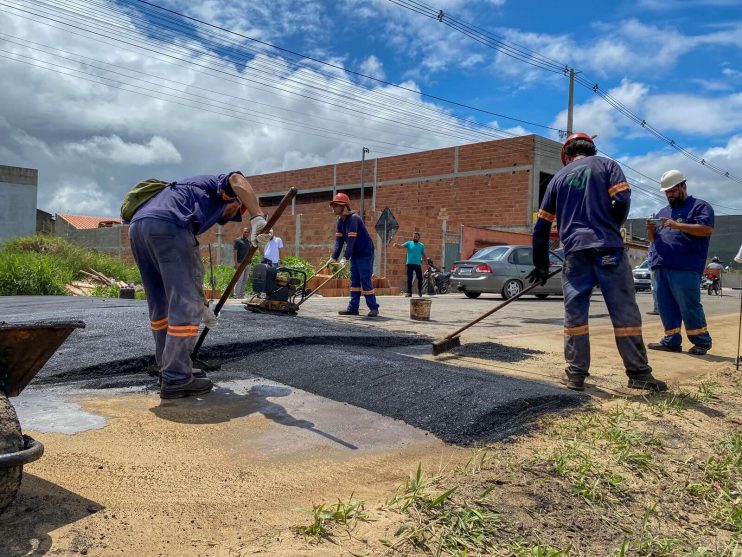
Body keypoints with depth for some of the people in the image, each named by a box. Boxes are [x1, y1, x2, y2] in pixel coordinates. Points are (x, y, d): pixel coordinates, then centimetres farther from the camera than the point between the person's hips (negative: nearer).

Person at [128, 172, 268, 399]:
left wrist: (201, 305, 41)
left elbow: (183, 276, 38)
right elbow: (237, 180, -7)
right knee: (185, 304, -3)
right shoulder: (220, 187, 25)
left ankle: (170, 367, 28)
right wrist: (258, 218, -16)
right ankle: (176, 380, 0)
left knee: (161, 304, 18)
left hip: (138, 227, 9)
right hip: (167, 225, -9)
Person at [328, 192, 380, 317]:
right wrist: (334, 257, -10)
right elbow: (339, 240, 0)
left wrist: (345, 258, -36)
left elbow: (351, 240, -31)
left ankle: (373, 308, -2)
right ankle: (353, 308, 8)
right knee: (354, 280, 6)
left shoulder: (353, 219, -24)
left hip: (365, 253, -9)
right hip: (355, 253, 9)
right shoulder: (340, 221, 4)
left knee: (365, 279, -9)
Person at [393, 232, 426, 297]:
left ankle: (420, 291, 20)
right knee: (409, 279, 1)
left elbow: (423, 255, 15)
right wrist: (396, 245, -31)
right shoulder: (409, 243, 5)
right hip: (410, 264, -1)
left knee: (420, 278, 0)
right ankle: (409, 292, 6)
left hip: (418, 264, 1)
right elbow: (401, 246, -9)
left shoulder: (421, 245, 9)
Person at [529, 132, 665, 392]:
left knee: (574, 311, 5)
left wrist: (541, 264, 25)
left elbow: (542, 225, 18)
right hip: (608, 248, -2)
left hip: (574, 251, 2)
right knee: (624, 310, 1)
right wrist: (611, 231, 15)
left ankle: (576, 374, 5)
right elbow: (622, 200, -4)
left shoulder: (558, 178, 19)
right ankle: (639, 375, 3)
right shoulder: (606, 165, 12)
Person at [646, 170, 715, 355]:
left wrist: (677, 225, -17)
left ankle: (702, 341, 5)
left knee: (689, 306, -7)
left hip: (685, 268, -7)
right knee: (666, 306, 5)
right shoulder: (663, 212, 26)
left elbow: (707, 229, -10)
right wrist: (650, 229, 3)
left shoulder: (699, 206, 6)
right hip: (661, 267, 7)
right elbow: (653, 239, 26)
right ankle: (671, 341, 10)